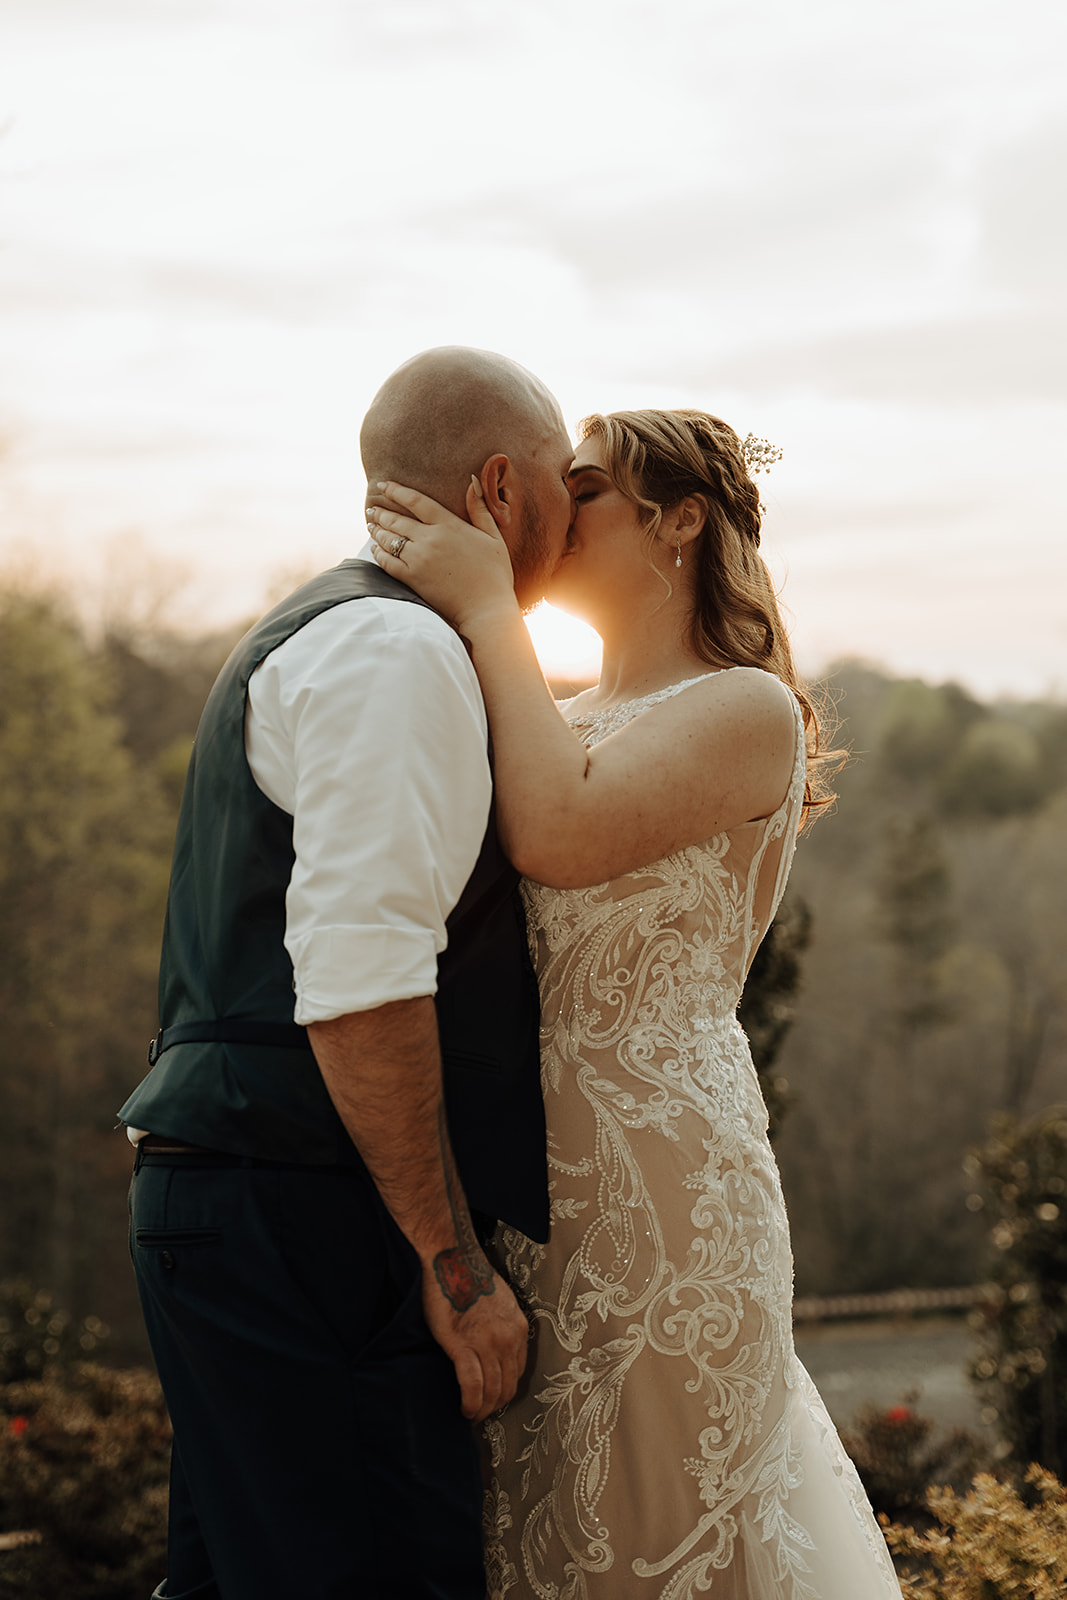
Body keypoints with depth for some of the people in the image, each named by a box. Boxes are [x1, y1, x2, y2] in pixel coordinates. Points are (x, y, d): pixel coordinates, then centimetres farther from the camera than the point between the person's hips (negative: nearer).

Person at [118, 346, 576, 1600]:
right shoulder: (393, 652, -11)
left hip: (231, 1204, 10)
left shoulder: (310, 641, 23)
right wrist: (455, 1265, -17)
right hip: (304, 1226, -10)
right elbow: (361, 981, -21)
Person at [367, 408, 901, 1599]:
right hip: (526, 1181, 8)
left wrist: (487, 608, -14)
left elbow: (559, 837, -22)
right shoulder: (560, 726, 18)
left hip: (655, 1182, -8)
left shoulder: (747, 710, -5)